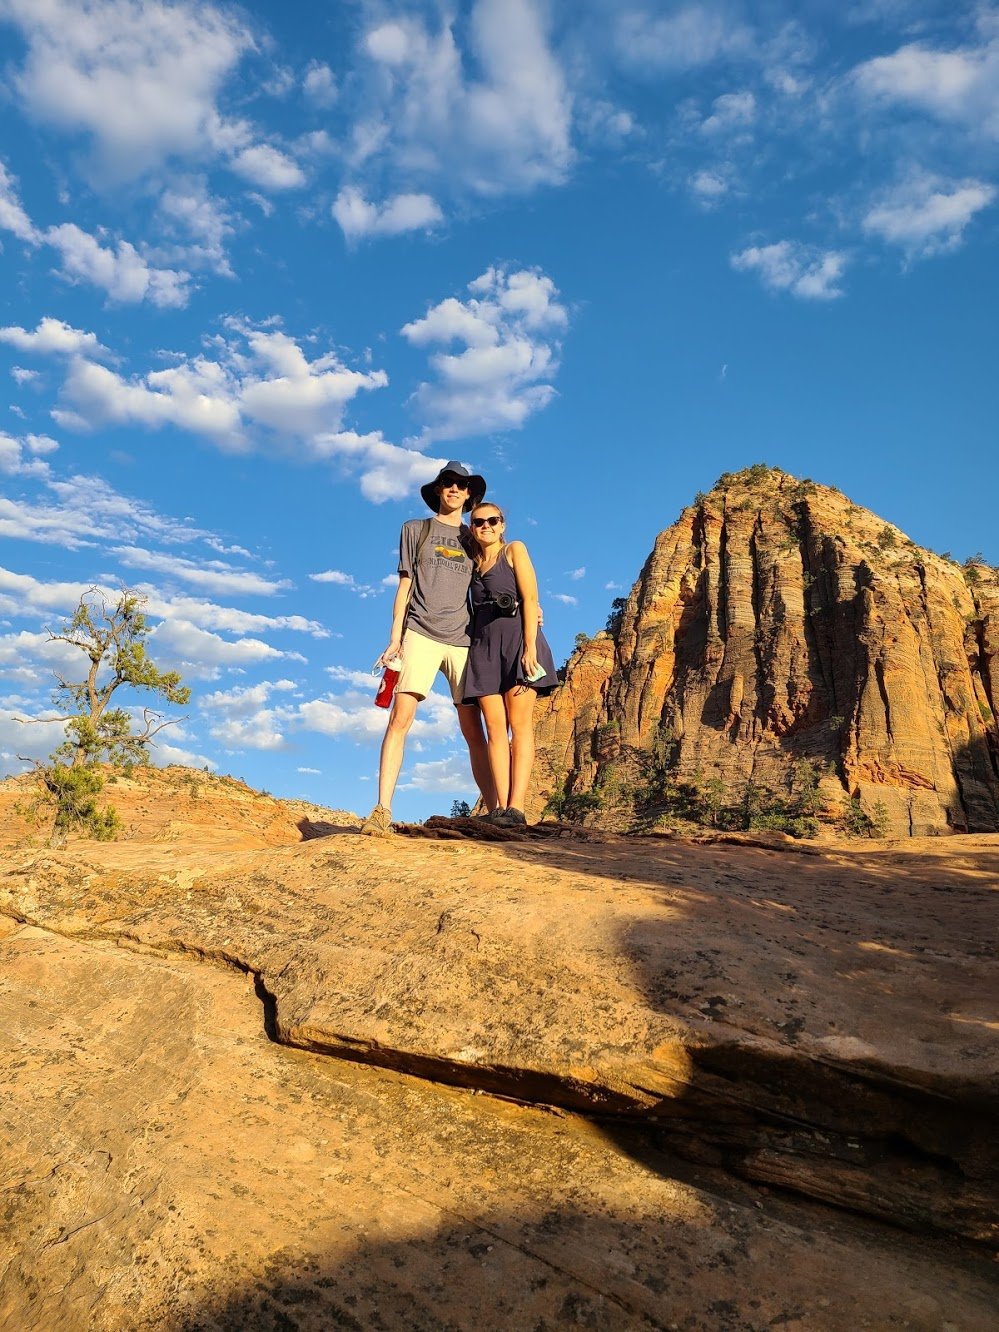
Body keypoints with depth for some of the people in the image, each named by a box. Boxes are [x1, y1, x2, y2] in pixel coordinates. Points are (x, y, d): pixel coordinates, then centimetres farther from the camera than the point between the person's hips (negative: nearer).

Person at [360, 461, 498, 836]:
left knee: (473, 730, -2)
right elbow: (404, 587, 11)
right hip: (421, 634, -1)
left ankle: (496, 812, -1)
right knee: (400, 717, -14)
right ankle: (382, 812, -15)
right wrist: (395, 638, 2)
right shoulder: (415, 529, 16)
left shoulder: (473, 538, 21)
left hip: (464, 638, 2)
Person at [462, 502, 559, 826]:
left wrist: (529, 647, -15)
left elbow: (530, 599, -3)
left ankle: (516, 807, -17)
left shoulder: (514, 550, 8)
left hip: (516, 639, -5)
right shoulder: (475, 565, 23)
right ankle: (500, 807, -8)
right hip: (484, 645, 5)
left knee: (519, 724, -11)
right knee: (494, 726, -5)